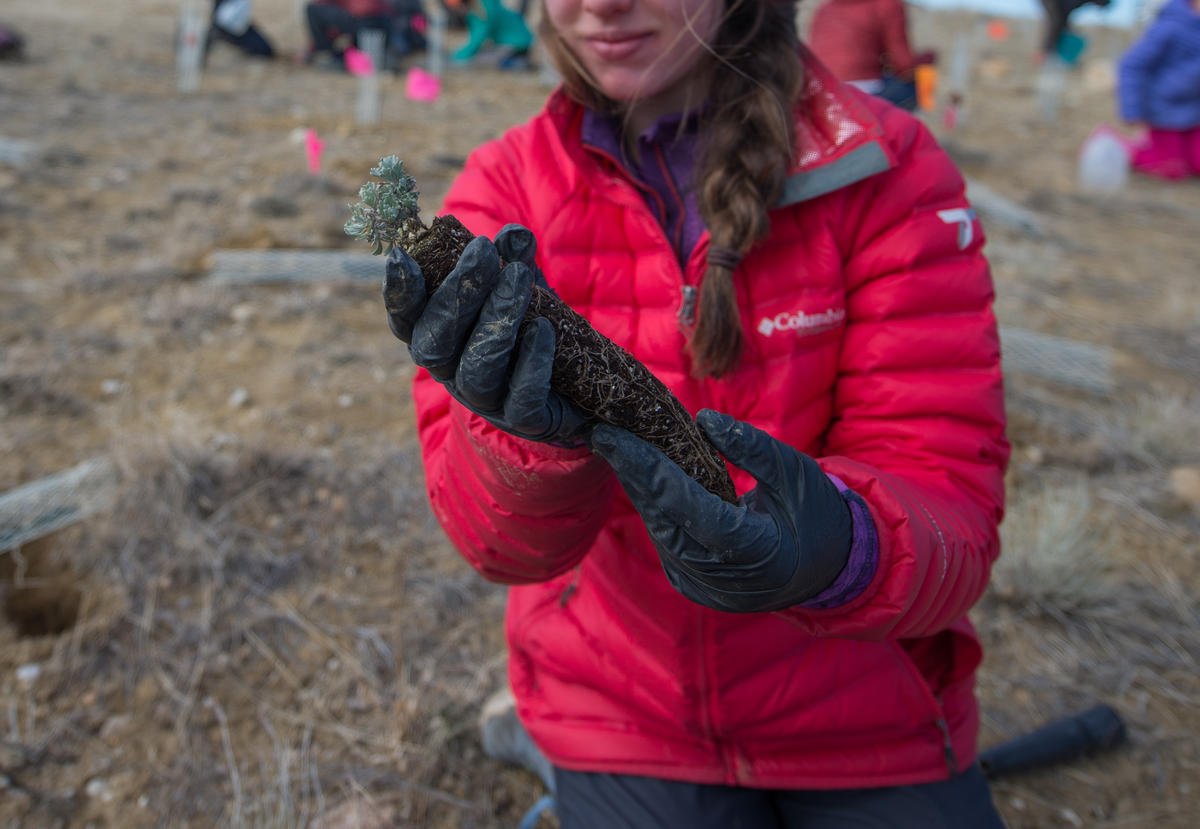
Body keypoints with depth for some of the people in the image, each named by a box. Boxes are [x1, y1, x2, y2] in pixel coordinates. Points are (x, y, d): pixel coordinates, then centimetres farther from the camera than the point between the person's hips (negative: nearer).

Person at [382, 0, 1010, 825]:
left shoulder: (885, 169, -12)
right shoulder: (505, 188, -10)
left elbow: (950, 497, -17)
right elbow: (497, 535, -17)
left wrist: (847, 553, -38)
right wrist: (534, 442, -38)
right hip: (620, 718, 0)